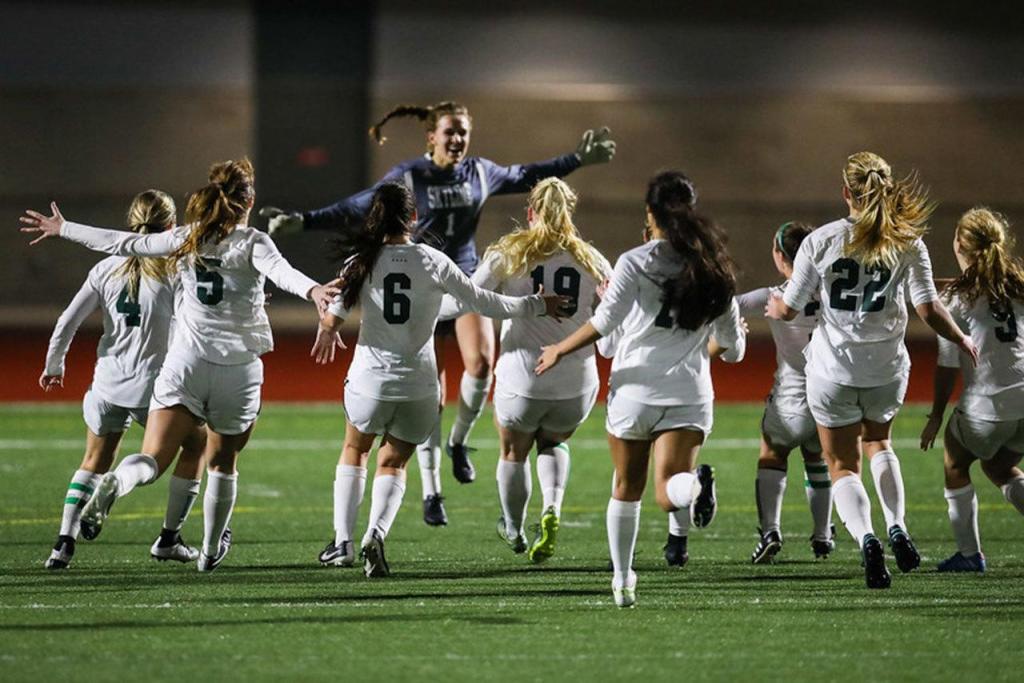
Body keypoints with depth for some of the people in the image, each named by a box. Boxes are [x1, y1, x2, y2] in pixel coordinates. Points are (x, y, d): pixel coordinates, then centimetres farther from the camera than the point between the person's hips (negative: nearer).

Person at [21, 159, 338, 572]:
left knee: (153, 459, -7)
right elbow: (280, 271, -25)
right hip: (238, 368, -1)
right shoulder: (252, 243, -4)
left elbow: (122, 243, 11)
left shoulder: (187, 239, 4)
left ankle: (114, 485, -40)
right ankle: (211, 550, 32)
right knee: (223, 462, 21)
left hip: (187, 363, 1)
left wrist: (62, 228, 23)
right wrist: (312, 291, -44)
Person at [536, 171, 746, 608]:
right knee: (667, 490, -7)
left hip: (635, 388, -2)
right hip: (690, 392, 2)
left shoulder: (635, 262, -4)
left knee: (626, 489, 16)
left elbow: (605, 322, -12)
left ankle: (622, 580, 24)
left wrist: (560, 350, 2)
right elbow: (732, 347, 12)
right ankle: (692, 491, -42)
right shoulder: (714, 269, 7)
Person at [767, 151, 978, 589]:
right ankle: (897, 528, 9)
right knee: (878, 442, 29)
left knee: (842, 467, 9)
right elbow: (930, 311, -9)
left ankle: (865, 537, -19)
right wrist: (964, 342, 8)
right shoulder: (907, 243, -7)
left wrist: (773, 306, 21)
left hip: (833, 369, -2)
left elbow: (789, 309, -3)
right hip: (887, 368, 2)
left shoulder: (821, 241, -9)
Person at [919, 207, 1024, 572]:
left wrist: (936, 417, 5)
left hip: (986, 405, -5)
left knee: (956, 465, 20)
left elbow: (947, 367, -5)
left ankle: (969, 553, 17)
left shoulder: (958, 298, -7)